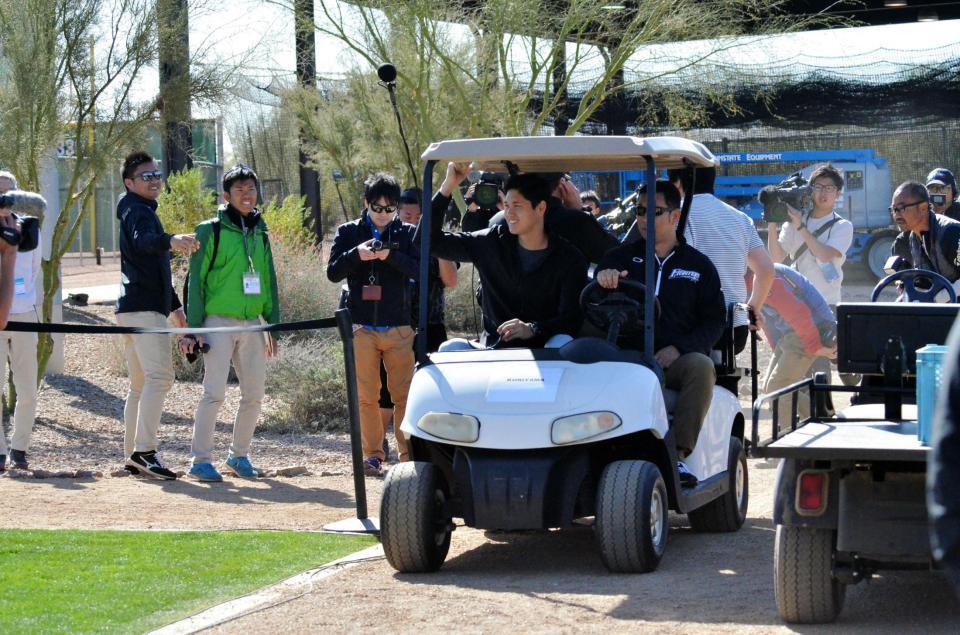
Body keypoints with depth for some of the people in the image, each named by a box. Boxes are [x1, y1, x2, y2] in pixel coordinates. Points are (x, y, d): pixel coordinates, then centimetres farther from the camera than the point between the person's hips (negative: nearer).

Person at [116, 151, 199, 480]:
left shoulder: (143, 211, 25)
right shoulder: (137, 211, -7)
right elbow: (143, 240, -32)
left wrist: (174, 305, 35)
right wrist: (171, 240, -52)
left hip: (133, 308, 11)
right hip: (144, 308, -11)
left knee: (141, 384, 12)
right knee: (160, 375, -21)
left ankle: (132, 456, 14)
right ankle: (144, 450, -30)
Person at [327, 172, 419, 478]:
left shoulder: (407, 233, 7)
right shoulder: (348, 232, 8)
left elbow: (420, 269, -5)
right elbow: (333, 272, 2)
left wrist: (390, 255, -21)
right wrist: (356, 254, -16)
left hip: (399, 327, -1)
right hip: (362, 327, 1)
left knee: (404, 394, -3)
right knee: (366, 396, 4)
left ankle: (408, 453, 2)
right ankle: (373, 455, 10)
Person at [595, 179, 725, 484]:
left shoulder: (698, 265, 14)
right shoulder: (623, 257, 16)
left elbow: (714, 320, 8)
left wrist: (678, 348, -10)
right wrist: (602, 277, -25)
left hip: (678, 360, 0)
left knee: (700, 365, -34)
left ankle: (678, 455, -35)